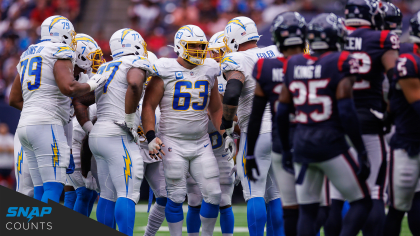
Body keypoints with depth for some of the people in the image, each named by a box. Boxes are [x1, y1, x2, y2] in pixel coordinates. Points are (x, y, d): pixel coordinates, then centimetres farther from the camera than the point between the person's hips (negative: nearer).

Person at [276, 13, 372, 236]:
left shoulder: (294, 65, 9)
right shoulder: (340, 63, -7)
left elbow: (282, 111, 11)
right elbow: (346, 111, -12)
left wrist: (285, 149, 22)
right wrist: (361, 152, -7)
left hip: (302, 143, 5)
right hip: (331, 143, -5)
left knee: (307, 211, 12)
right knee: (362, 203, 5)